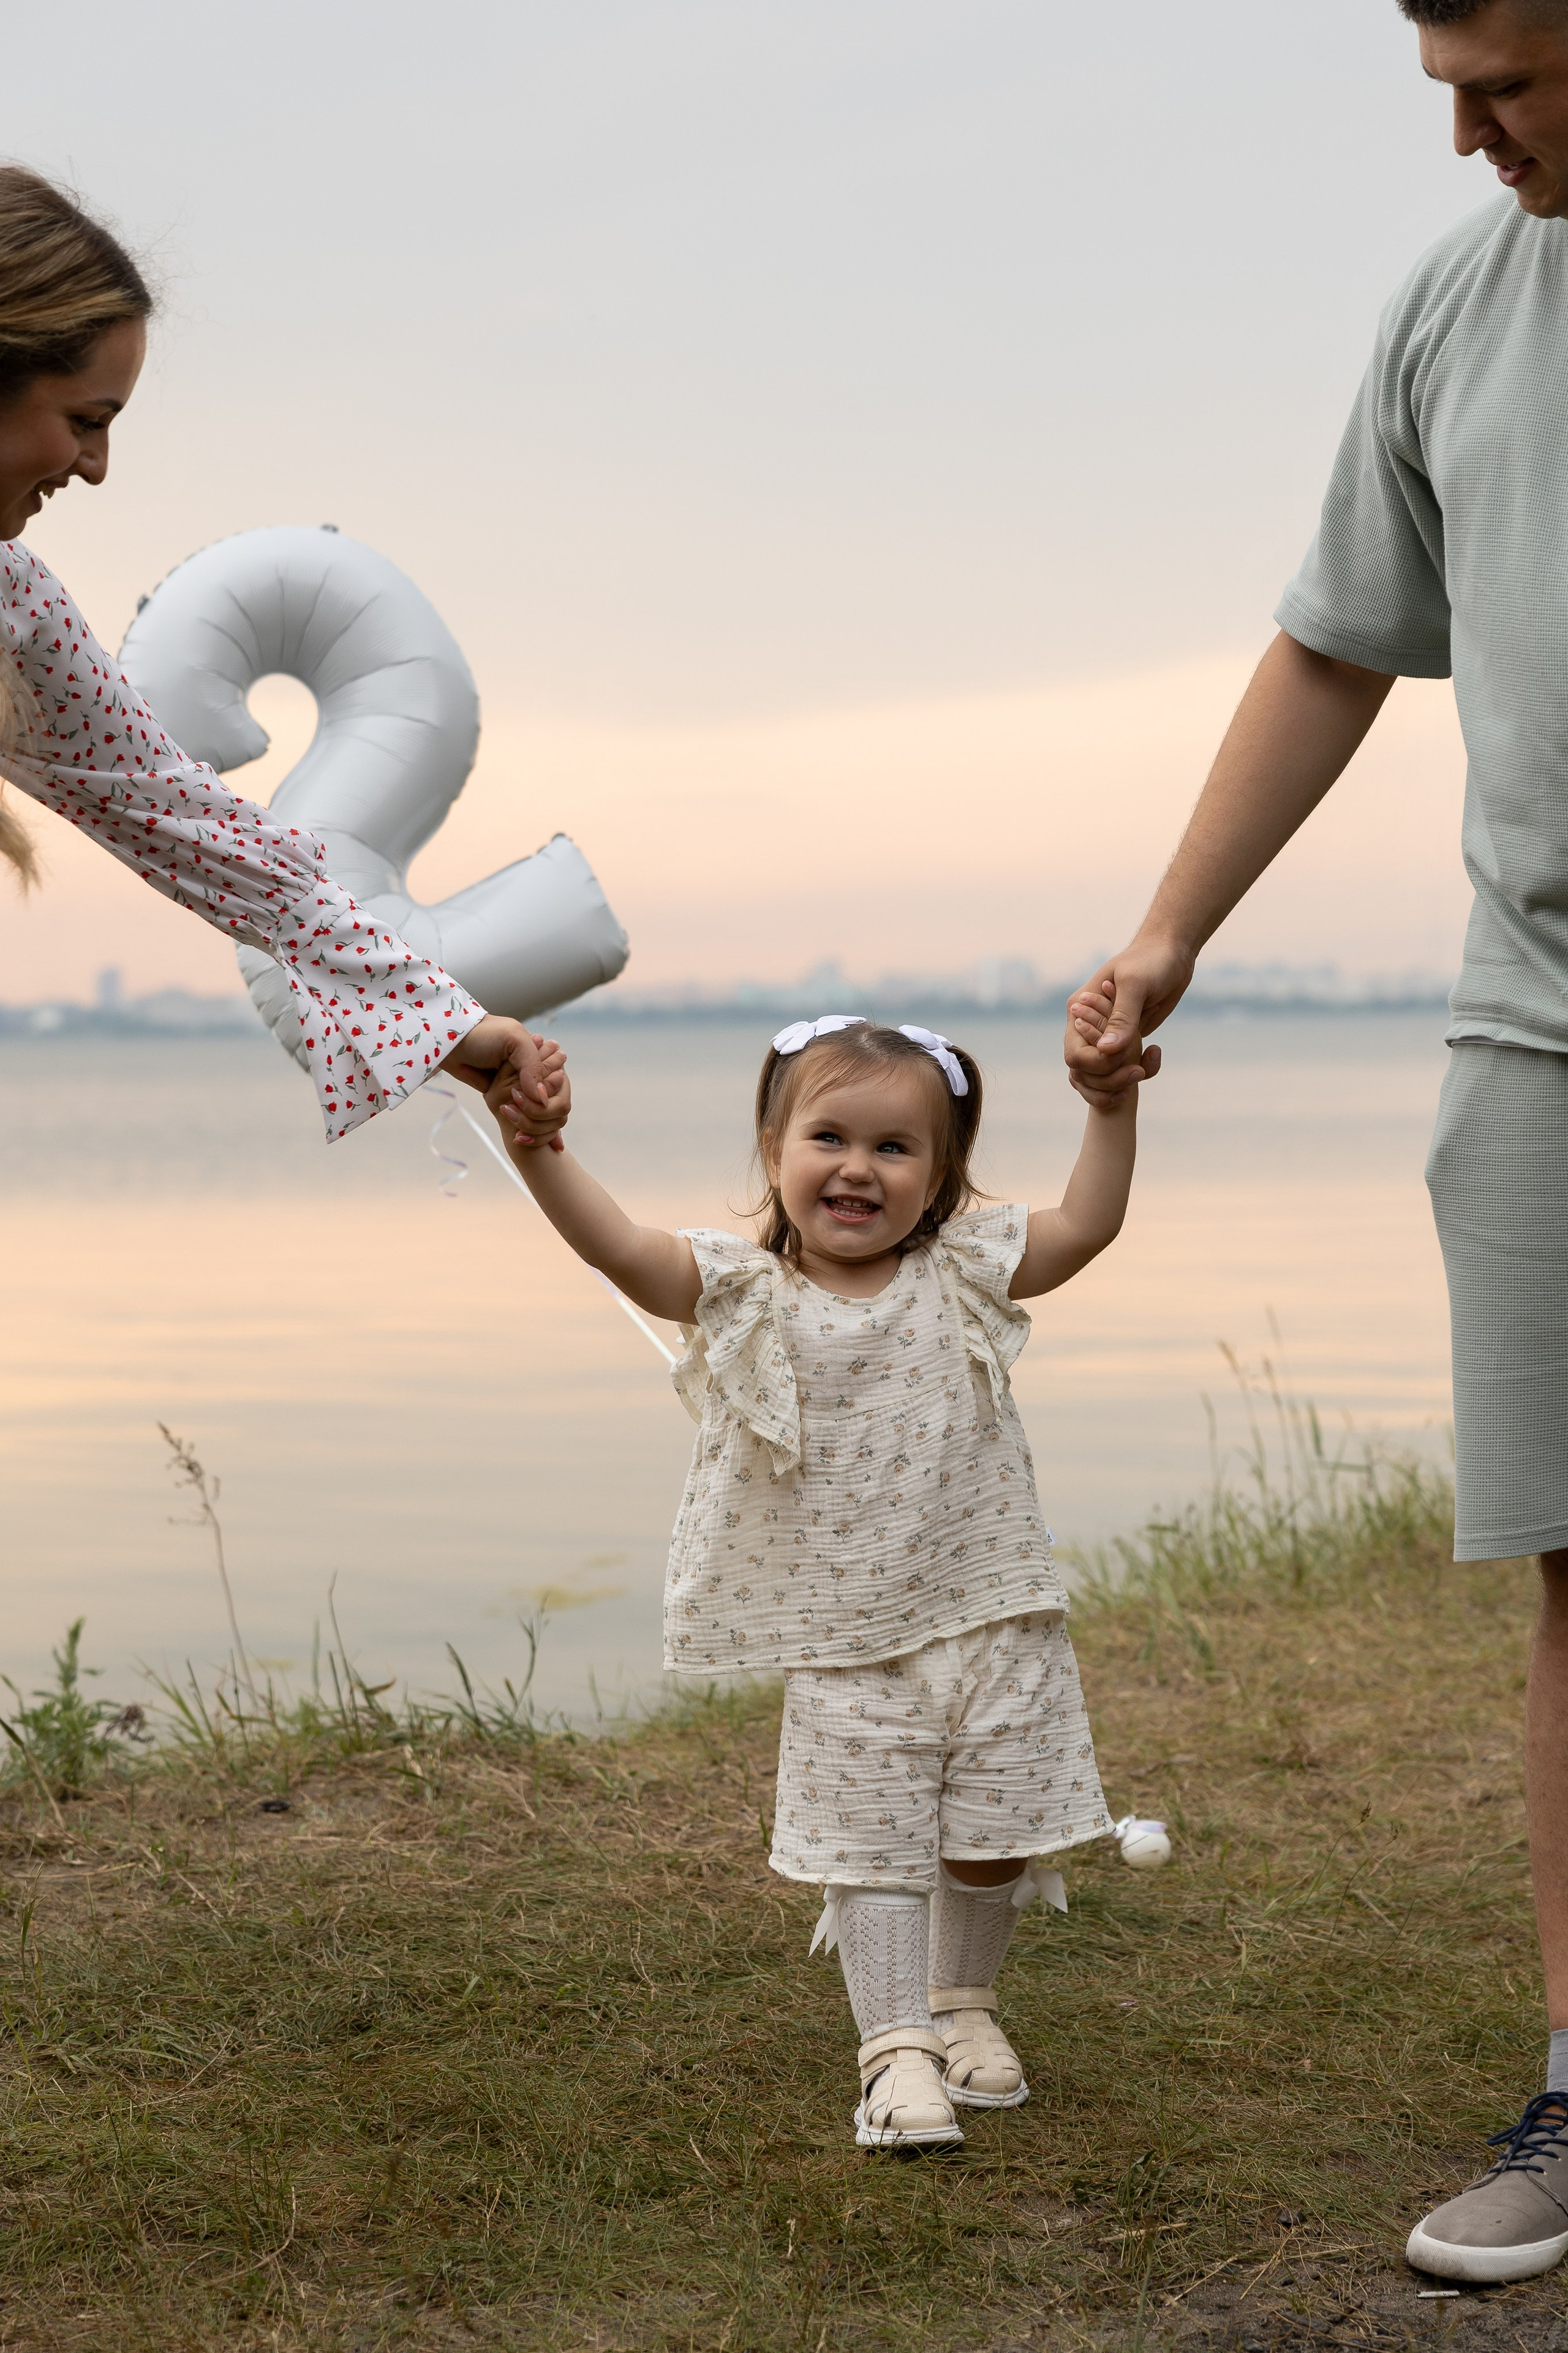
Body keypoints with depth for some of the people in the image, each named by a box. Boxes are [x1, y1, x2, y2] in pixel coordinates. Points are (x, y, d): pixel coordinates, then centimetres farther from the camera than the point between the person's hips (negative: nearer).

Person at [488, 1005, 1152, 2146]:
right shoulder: (745, 1294, -7)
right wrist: (537, 1150, -35)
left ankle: (964, 2002, 35)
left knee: (993, 1837, 12)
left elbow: (1085, 1225, -5)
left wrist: (1114, 1105, -15)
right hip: (844, 1650, -2)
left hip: (990, 1620, 2)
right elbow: (621, 1246, -20)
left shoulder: (962, 1277, 0)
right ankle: (896, 2046, 11)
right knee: (871, 1846, 0)